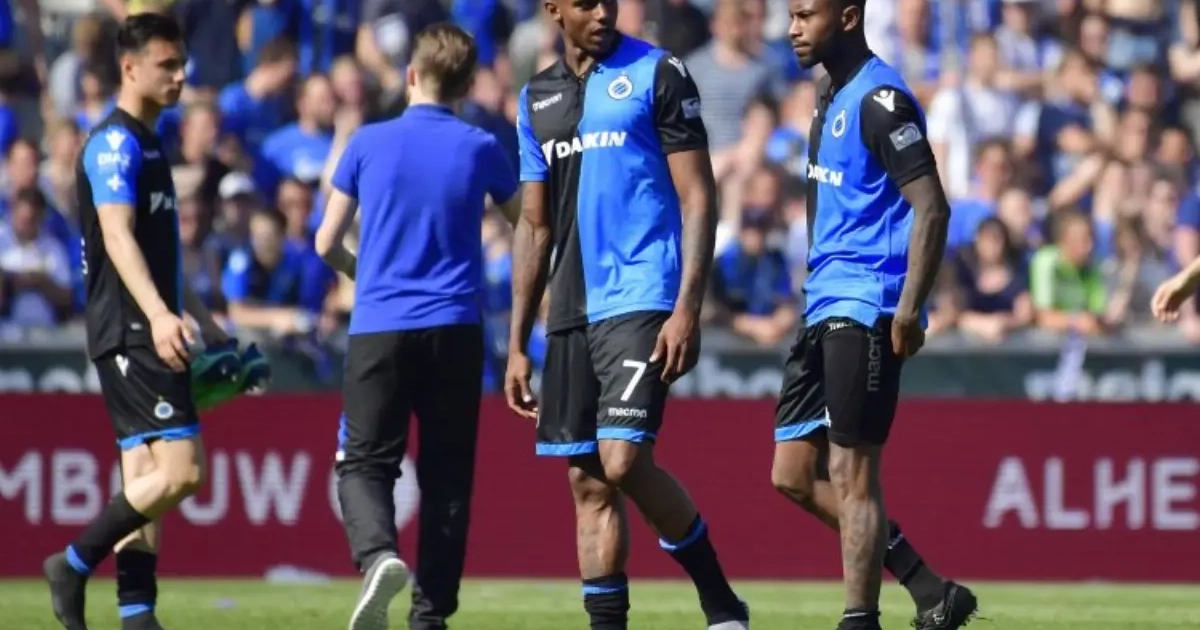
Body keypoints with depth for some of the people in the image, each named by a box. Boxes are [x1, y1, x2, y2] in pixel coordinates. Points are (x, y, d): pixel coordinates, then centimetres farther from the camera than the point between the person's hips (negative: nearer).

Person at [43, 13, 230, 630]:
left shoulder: (147, 145, 20)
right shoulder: (115, 143, -10)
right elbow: (118, 237, -22)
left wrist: (207, 324, 28)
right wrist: (159, 315, -34)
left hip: (149, 333, 10)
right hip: (130, 333, -10)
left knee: (146, 478, 6)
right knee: (181, 468, -15)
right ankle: (75, 564, -7)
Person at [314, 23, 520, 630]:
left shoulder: (369, 142, 1)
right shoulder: (480, 148, 3)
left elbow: (326, 243, 7)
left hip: (378, 328, -1)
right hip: (455, 330, 1)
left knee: (364, 461, 3)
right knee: (446, 473, 8)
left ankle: (377, 554, -26)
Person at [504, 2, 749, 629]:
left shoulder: (658, 74, -2)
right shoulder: (537, 97, 15)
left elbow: (698, 199, -5)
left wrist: (687, 309, -16)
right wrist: (517, 346, 15)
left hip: (642, 301, -6)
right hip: (571, 313, 6)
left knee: (623, 460, -17)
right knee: (588, 482, 4)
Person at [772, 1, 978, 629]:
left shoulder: (879, 100, -14)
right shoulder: (830, 94, 16)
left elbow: (931, 208, -19)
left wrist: (909, 309, -25)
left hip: (865, 307, -10)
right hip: (825, 306, 10)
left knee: (850, 475, -8)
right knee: (795, 474, 8)